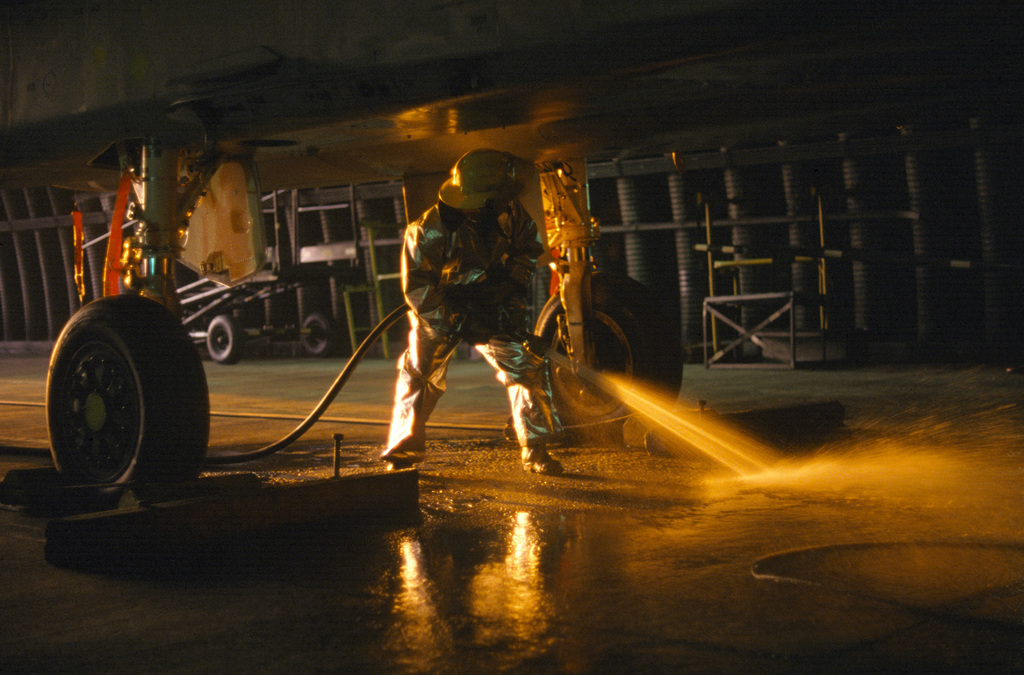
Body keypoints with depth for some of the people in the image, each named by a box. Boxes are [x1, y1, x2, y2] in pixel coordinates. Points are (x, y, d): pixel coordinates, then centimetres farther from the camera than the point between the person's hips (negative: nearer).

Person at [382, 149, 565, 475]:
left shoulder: (509, 214, -14)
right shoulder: (429, 230, -27)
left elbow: (529, 247, 7)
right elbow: (417, 289, -21)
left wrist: (513, 282, -8)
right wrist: (460, 322, -27)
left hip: (491, 305, 3)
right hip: (440, 309, -3)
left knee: (526, 366, -7)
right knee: (420, 372, -11)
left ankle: (536, 451, 4)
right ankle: (403, 451, 6)